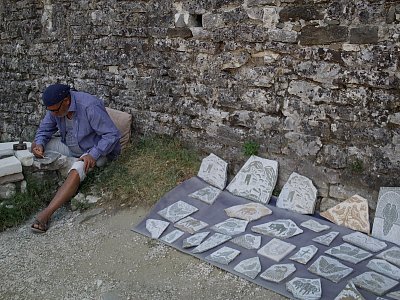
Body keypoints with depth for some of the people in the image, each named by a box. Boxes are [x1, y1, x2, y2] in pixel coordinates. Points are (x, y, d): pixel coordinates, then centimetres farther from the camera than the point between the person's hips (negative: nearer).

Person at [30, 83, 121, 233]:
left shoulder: (90, 107, -30)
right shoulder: (56, 107, -8)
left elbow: (112, 135, -29)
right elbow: (44, 129, 6)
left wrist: (93, 155, -38)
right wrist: (39, 144, -16)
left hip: (96, 149, -8)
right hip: (70, 146, 8)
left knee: (76, 171, -35)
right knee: (36, 146, -6)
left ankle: (46, 213, -39)